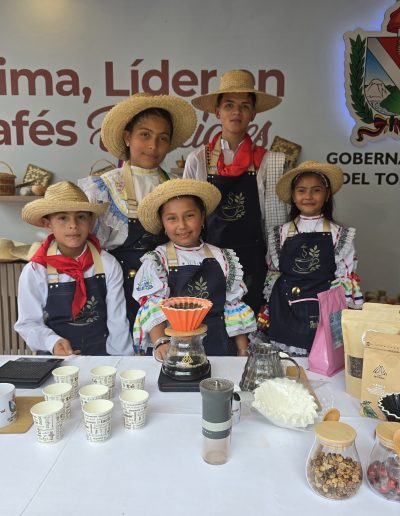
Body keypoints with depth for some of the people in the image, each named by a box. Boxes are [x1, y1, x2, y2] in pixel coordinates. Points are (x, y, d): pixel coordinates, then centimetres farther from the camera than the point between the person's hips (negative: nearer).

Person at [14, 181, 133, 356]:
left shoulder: (108, 264, -4)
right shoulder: (34, 271, -6)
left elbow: (117, 321, -2)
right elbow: (28, 323, -2)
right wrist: (53, 342, -19)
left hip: (103, 356, 1)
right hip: (56, 360, 0)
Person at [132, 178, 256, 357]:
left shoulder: (222, 258, 6)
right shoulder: (156, 261, -1)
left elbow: (234, 306, 9)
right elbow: (151, 307, -9)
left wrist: (243, 350, 6)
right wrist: (161, 342, -24)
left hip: (219, 345, 2)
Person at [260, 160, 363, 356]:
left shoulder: (340, 235, 3)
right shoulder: (279, 234, 6)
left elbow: (346, 281, 3)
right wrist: (267, 314, 11)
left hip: (324, 313, -1)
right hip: (285, 313, 1)